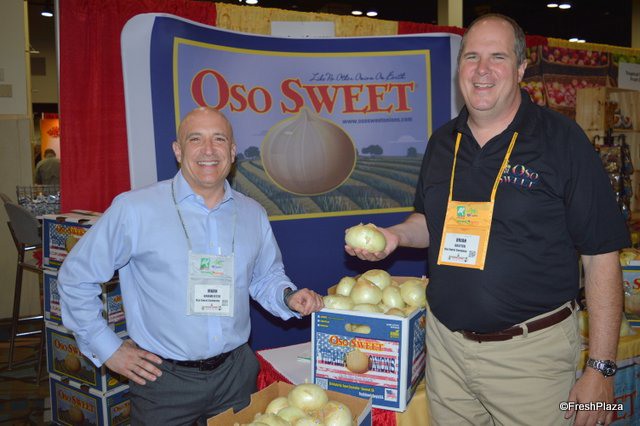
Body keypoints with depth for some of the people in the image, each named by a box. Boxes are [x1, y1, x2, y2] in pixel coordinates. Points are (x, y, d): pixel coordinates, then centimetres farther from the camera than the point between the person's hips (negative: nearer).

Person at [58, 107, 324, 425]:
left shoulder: (252, 214, 2)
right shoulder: (134, 209, -12)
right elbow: (75, 278, -4)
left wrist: (288, 298, -6)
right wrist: (108, 349, -4)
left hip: (236, 373, 4)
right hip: (164, 380, -3)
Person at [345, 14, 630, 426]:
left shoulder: (562, 139, -9)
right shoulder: (443, 141, 5)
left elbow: (601, 257, -9)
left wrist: (601, 369, -11)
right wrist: (395, 235, -4)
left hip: (532, 350, -4)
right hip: (445, 343, 5)